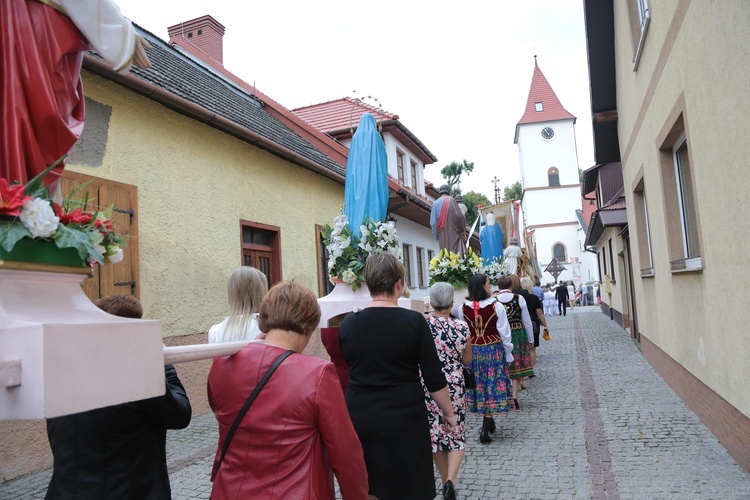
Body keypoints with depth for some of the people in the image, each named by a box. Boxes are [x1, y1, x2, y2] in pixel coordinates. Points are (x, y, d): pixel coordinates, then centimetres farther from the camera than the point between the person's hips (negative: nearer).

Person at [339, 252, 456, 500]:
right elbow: (434, 378, -7)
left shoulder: (348, 323, -1)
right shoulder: (414, 321, -10)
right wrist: (448, 412, 7)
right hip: (403, 419, -3)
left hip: (358, 419, 3)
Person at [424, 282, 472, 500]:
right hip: (454, 386, 0)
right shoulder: (462, 327, -10)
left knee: (435, 434, 15)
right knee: (456, 435, 12)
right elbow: (467, 361, 3)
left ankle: (446, 481, 27)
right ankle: (450, 480, -6)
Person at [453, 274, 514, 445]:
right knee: (492, 385, 5)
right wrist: (508, 355, 2)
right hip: (493, 350, -3)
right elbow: (504, 333, -7)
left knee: (479, 385, 15)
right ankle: (485, 429, 3)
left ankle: (489, 423, 30)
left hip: (472, 351, 3)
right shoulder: (496, 307, -12)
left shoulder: (463, 308, -5)